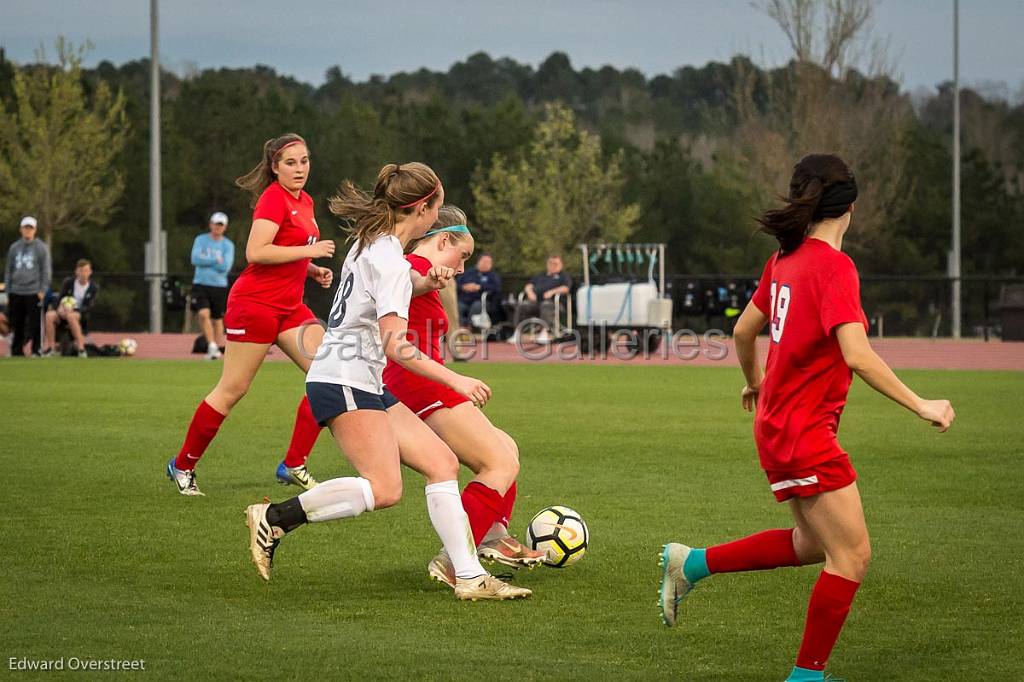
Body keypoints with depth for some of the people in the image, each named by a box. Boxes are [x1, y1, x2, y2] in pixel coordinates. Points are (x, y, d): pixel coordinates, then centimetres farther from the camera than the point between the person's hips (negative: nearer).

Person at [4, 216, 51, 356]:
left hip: (33, 293, -4)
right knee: (17, 326, 6)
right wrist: (8, 292, 10)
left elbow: (46, 270, -1)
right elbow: (8, 271, 16)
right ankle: (16, 352, 12)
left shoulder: (41, 247, 1)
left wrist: (42, 291, -9)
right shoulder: (14, 248, 13)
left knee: (35, 326, -6)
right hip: (16, 293, 4)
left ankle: (36, 351, -2)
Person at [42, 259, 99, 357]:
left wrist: (73, 310, -26)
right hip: (64, 312, 3)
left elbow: (88, 307, -8)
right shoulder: (68, 282, 6)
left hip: (81, 314, -3)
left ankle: (80, 347, -39)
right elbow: (59, 299, 5)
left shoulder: (94, 287, 0)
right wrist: (61, 307, -20)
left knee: (71, 316, -39)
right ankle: (50, 348, -27)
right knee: (49, 315, -30)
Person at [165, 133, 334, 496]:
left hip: (290, 306, 8)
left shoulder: (304, 202, 13)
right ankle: (183, 465, 14)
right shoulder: (273, 198, -13)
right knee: (232, 390, -1)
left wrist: (313, 271, 10)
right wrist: (310, 250, -21)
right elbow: (256, 251, -25)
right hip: (256, 301, -8)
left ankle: (293, 465, 1)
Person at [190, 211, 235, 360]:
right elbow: (195, 259, -10)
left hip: (219, 286, 1)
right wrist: (216, 261, -12)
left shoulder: (228, 245, 3)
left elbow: (225, 267, -11)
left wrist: (206, 260, -8)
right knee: (203, 314, -20)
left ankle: (218, 348, 16)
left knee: (217, 320, 6)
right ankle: (212, 346, -18)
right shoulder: (201, 240, 5)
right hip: (201, 285, -1)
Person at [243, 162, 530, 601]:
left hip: (365, 386, 10)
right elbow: (395, 345, -22)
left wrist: (426, 283, 25)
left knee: (443, 464, 4)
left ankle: (469, 577, 0)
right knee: (384, 490, -22)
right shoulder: (389, 259, -14)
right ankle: (275, 518, -13)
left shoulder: (370, 244, 15)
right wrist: (456, 380, -23)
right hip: (343, 383, -10)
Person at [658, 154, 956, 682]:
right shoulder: (834, 266, -19)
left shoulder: (786, 258, 7)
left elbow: (744, 330, 18)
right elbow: (857, 356, -28)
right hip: (804, 435, -9)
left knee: (812, 544, 22)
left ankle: (690, 563, 25)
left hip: (778, 423, 9)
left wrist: (755, 382, 36)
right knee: (852, 555, -2)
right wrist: (920, 406, -23)